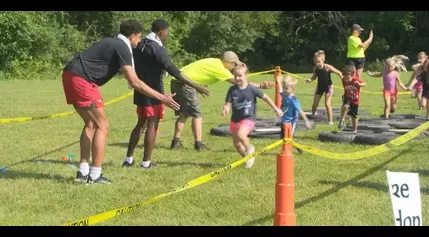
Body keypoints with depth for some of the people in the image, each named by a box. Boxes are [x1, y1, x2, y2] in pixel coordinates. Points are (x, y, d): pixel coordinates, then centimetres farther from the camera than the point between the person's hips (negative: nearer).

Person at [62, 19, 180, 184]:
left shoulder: (111, 43, 22)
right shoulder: (122, 47, -6)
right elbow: (134, 82, -13)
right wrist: (161, 97, -12)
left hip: (70, 74, 10)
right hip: (80, 79, -10)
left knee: (91, 124, 18)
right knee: (102, 125, -2)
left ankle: (83, 172, 16)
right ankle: (95, 175, -1)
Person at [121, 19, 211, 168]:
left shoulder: (140, 46, 8)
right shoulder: (158, 49, -18)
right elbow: (173, 71, -25)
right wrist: (195, 86, -28)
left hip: (141, 91, 8)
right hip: (153, 93, -8)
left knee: (141, 124, 17)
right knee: (152, 126, 0)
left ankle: (128, 159, 17)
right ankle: (146, 162, 4)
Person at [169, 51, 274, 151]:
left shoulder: (214, 62, 15)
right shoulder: (219, 68, -12)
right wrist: (260, 85, -14)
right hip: (185, 83, -9)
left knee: (184, 114, 17)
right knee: (197, 115, -2)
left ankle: (176, 142, 16)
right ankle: (199, 144, -3)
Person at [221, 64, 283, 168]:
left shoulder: (252, 89, -11)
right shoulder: (232, 90, -5)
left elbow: (265, 97, 1)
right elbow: (228, 103, -7)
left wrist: (276, 109, 6)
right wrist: (225, 110, -31)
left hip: (248, 118, -5)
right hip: (235, 119, 5)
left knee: (240, 135, -31)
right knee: (236, 143, 11)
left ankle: (250, 148, 0)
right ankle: (248, 158, 36)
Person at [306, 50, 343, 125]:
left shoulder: (327, 67, -25)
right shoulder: (315, 68, -13)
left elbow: (338, 72, -18)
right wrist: (310, 79, -16)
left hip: (328, 86, -4)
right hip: (320, 86, 4)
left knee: (327, 104, -12)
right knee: (315, 104, 9)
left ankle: (330, 120, -1)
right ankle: (313, 115, 39)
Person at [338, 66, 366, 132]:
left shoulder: (356, 80, -22)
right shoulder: (344, 81, -14)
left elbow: (364, 84, -18)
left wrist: (360, 84, -35)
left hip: (355, 100, -1)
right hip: (347, 98, 1)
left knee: (354, 116, 9)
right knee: (345, 106, -35)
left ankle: (355, 130, 28)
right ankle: (341, 120, -18)